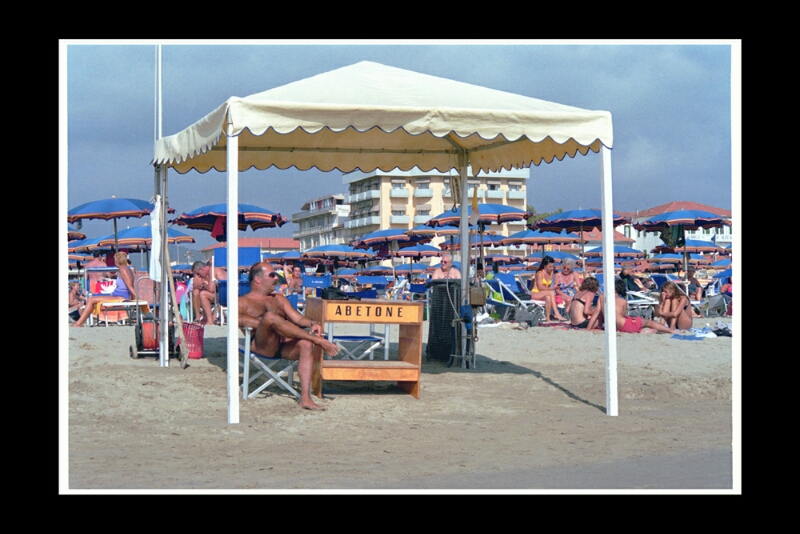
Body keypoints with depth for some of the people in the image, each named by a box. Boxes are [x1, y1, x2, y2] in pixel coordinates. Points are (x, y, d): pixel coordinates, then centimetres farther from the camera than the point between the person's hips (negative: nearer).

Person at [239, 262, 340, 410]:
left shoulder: (279, 298, 31)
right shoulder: (243, 301, 15)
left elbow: (297, 317, 18)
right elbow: (237, 319, -7)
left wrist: (312, 323, -5)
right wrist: (265, 323, -19)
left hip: (283, 346, 5)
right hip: (261, 346, -5)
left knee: (306, 344, -28)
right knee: (270, 316, -33)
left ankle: (305, 398, -37)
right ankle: (318, 340, -33)